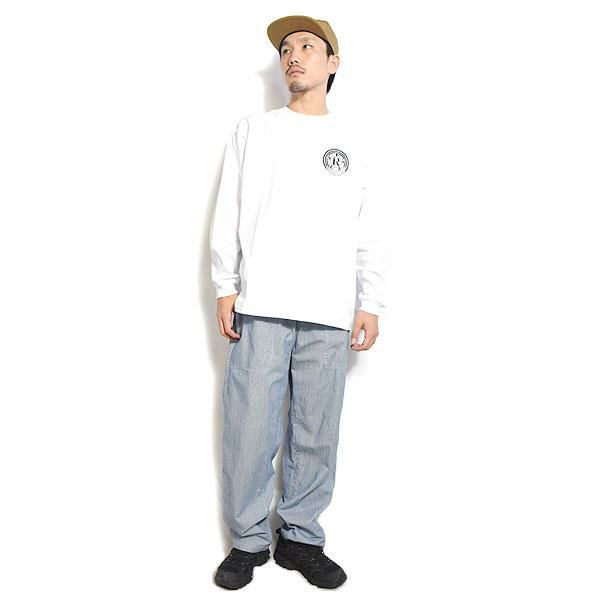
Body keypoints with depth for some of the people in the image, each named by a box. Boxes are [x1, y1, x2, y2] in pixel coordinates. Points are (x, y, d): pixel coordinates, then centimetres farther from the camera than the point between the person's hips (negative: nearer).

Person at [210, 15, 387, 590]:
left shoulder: (352, 141, 16)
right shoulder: (252, 131, 13)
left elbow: (369, 233, 13)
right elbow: (227, 216, 9)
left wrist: (370, 305, 6)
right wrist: (225, 288, 1)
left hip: (330, 314, 1)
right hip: (262, 306, -1)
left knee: (316, 434, 2)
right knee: (250, 428, -3)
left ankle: (301, 538, 18)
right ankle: (248, 540, 13)